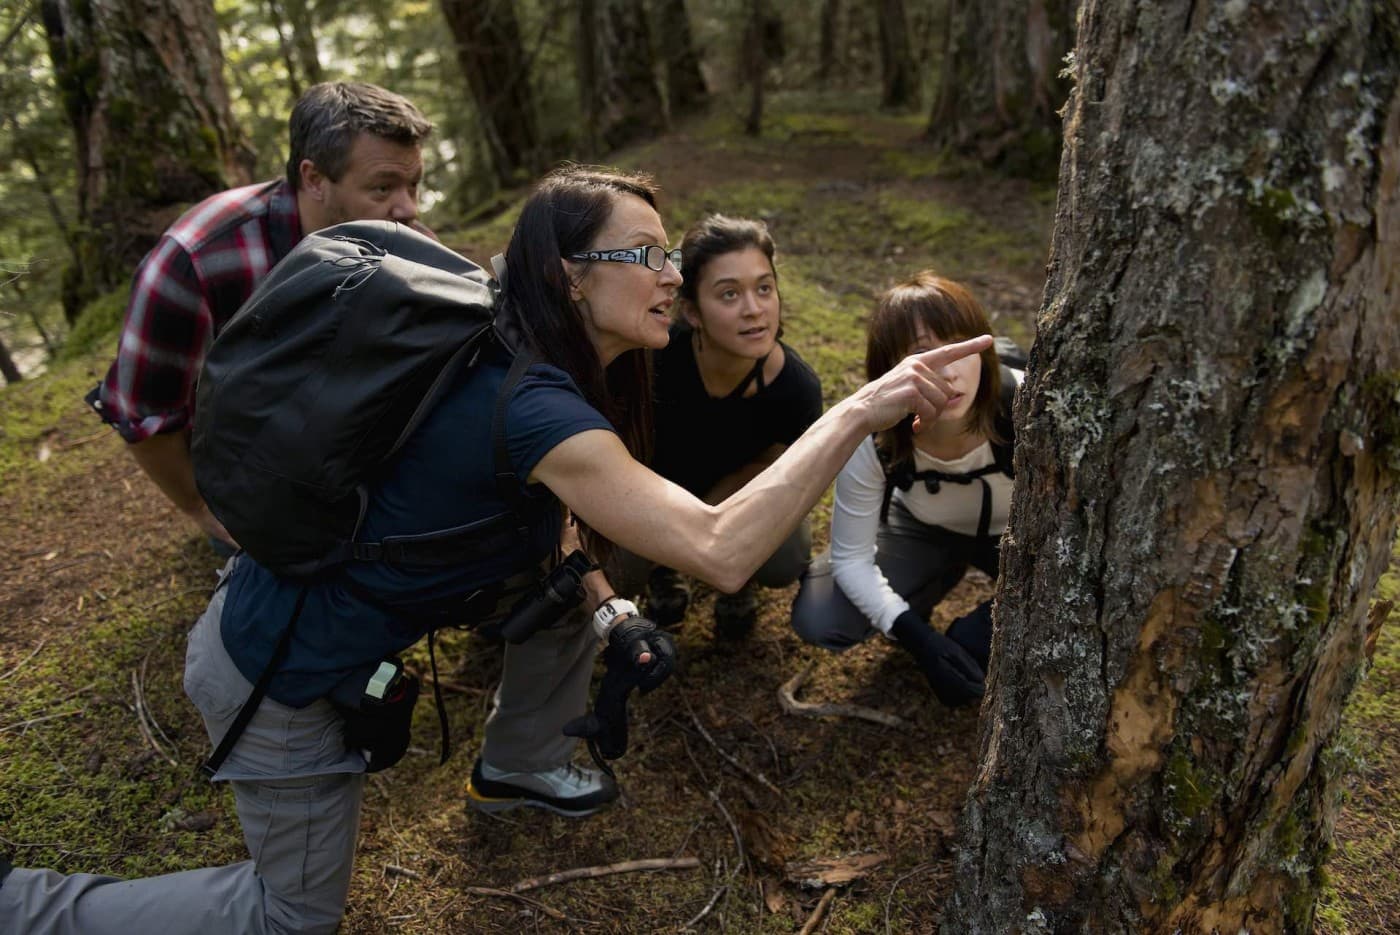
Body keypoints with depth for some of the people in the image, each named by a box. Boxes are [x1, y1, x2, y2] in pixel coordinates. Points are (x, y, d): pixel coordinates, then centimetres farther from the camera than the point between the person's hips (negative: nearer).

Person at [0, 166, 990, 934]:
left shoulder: (504, 356, -4)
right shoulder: (534, 406, -32)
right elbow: (720, 551, -39)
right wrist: (858, 412, -38)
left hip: (303, 582, 8)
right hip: (277, 674, -8)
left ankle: (521, 763, 28)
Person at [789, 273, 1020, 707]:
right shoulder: (873, 439, -32)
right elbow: (851, 557, -20)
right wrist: (916, 635, -33)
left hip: (1019, 536, 0)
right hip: (925, 529, 1)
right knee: (819, 621, -18)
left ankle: (973, 643, 6)